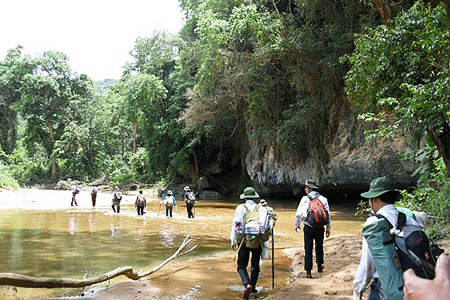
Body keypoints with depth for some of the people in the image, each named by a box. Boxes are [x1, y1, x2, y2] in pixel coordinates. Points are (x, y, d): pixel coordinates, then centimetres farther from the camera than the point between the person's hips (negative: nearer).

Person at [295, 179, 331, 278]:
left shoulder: (305, 199, -6)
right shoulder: (323, 199, 1)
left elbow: (298, 213, -4)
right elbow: (328, 215, 1)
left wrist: (297, 225, 9)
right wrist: (328, 228, 8)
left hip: (308, 228, -2)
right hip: (320, 228, 2)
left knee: (308, 249, 4)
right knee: (319, 247, 21)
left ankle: (308, 272, 3)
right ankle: (319, 266, 29)